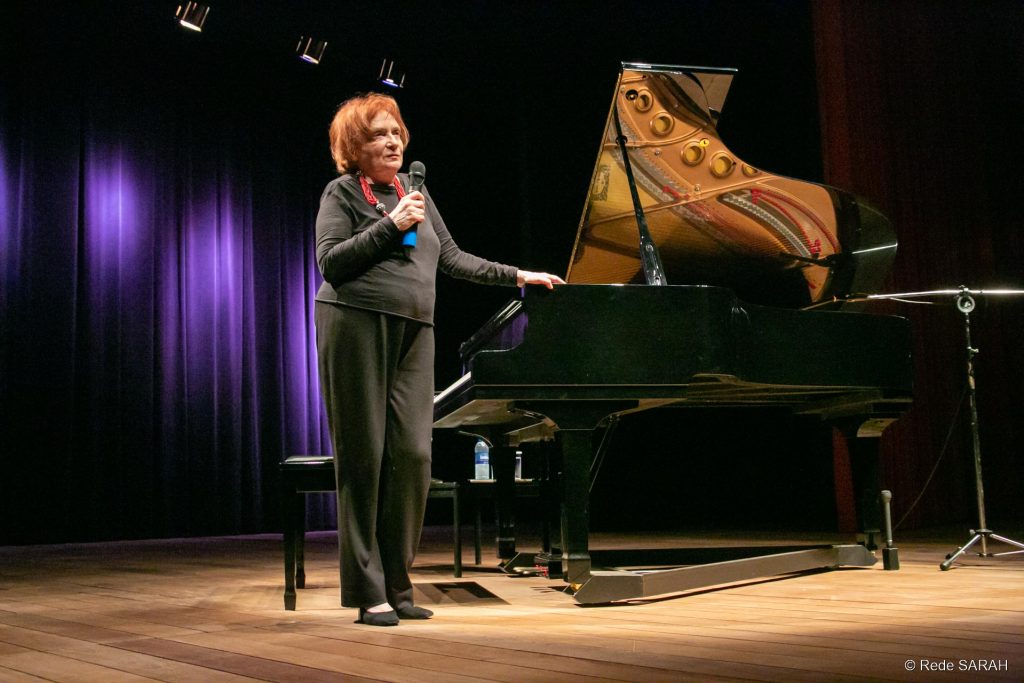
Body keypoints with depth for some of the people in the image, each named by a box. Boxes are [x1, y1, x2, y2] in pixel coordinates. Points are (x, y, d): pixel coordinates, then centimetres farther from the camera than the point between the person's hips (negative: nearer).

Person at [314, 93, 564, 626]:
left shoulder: (414, 192, 21)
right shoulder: (342, 193, 3)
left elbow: (451, 257, 25)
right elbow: (330, 263, -8)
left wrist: (517, 276, 23)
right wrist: (390, 224, -13)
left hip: (413, 333, 5)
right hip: (357, 326, -5)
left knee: (411, 455, -3)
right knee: (365, 458, -3)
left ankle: (396, 585, 8)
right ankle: (368, 592, 4)